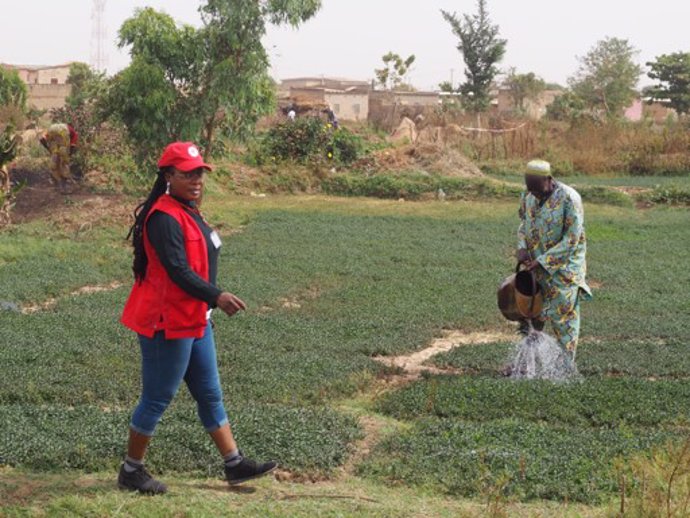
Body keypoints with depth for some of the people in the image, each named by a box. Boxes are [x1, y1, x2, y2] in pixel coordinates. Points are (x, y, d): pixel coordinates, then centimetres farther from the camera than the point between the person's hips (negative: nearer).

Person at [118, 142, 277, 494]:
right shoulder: (164, 218, -20)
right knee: (157, 399, 1)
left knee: (210, 395, 14)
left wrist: (211, 302, 20)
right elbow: (177, 270, -28)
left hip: (194, 321, 10)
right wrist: (216, 296, -35)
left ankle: (235, 464, 22)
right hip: (167, 323, -10)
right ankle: (131, 471, 15)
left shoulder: (188, 212, 12)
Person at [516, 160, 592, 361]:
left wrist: (543, 261, -20)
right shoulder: (528, 197, -1)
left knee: (564, 316, 0)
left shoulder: (569, 199, -20)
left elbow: (572, 239, -19)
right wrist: (522, 248, -4)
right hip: (537, 266, 6)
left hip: (564, 267, -6)